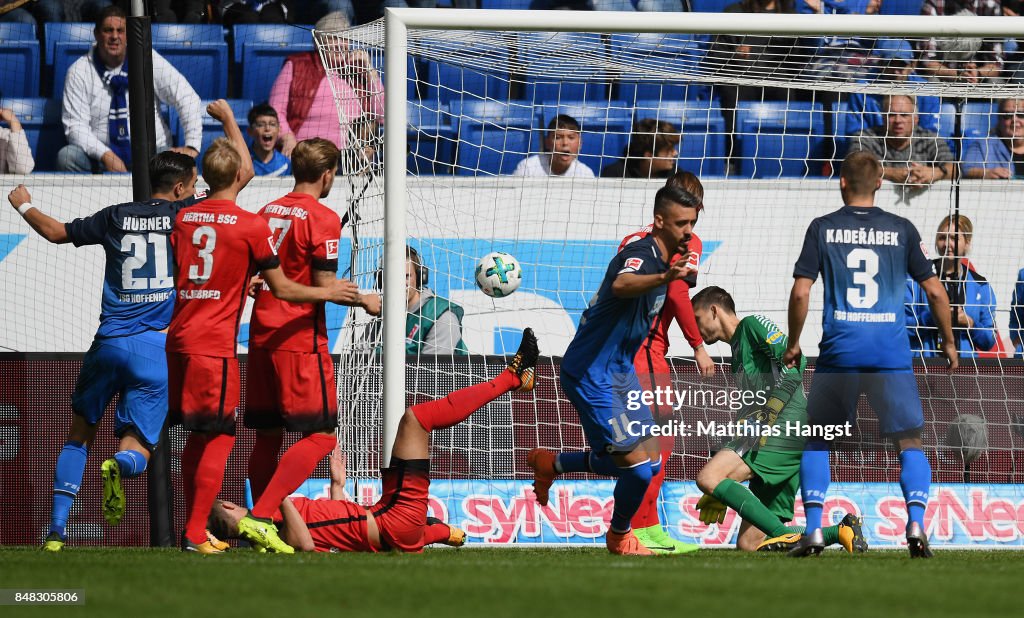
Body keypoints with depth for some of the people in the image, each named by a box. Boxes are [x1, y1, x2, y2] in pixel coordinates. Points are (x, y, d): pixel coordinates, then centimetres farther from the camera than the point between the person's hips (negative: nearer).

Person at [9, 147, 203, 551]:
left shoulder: (117, 217, 9)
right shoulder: (185, 215, 2)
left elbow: (56, 232, 20)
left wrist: (24, 205, 39)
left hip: (108, 345, 2)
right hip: (156, 348, -2)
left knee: (79, 434, 19)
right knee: (137, 450, 2)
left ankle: (57, 529, 8)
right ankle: (119, 467, -36)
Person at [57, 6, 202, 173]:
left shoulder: (149, 61, 2)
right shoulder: (79, 71, 0)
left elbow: (186, 97, 1)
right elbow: (75, 126, -6)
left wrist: (192, 146, -11)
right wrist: (106, 155, -22)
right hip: (99, 158, 1)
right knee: (66, 156, -30)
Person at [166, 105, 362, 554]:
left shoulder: (183, 218, 6)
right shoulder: (252, 226, -8)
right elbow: (281, 288, -2)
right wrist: (329, 293, 11)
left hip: (179, 340, 6)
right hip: (215, 345, -6)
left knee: (197, 439, 14)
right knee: (219, 438, -2)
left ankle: (194, 529, 16)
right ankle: (196, 535, -5)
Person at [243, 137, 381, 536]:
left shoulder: (268, 212, 11)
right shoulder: (322, 218, -10)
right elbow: (325, 287, -13)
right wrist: (365, 301, 1)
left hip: (262, 337, 7)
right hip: (301, 339, -7)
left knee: (267, 435, 12)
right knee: (320, 436, -6)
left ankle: (260, 517, 13)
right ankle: (262, 515, -20)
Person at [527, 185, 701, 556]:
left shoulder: (663, 260, 7)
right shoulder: (640, 255, -23)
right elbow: (621, 285, -49)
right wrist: (664, 278, -66)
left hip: (619, 371, 10)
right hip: (591, 375, -10)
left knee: (650, 462, 11)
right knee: (637, 464, -11)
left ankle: (551, 464, 28)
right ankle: (620, 536, 18)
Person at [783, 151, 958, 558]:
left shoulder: (822, 229, 4)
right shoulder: (902, 230, 6)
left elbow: (800, 293, -1)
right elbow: (935, 292, 7)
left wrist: (793, 344, 12)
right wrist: (948, 342, 21)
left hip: (838, 353, 0)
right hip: (892, 354, 0)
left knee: (817, 441, 14)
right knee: (909, 443, 8)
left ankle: (813, 529, 2)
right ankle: (916, 524, -11)